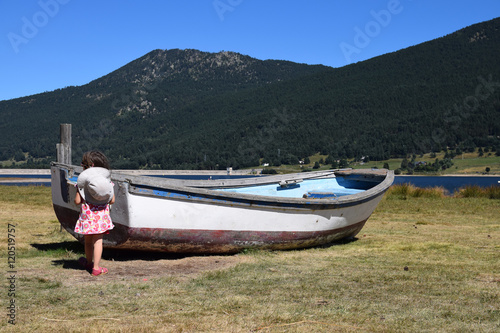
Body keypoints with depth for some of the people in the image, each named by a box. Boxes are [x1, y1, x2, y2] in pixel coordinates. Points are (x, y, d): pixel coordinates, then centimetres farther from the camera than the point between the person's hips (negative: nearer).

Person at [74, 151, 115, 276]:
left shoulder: (82, 180, -6)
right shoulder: (107, 179, 2)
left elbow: (77, 201, -8)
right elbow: (112, 200, 2)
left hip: (87, 214, -1)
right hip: (102, 214, 1)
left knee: (88, 241, 15)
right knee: (98, 240, 2)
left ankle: (89, 263, 34)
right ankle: (96, 267, -1)